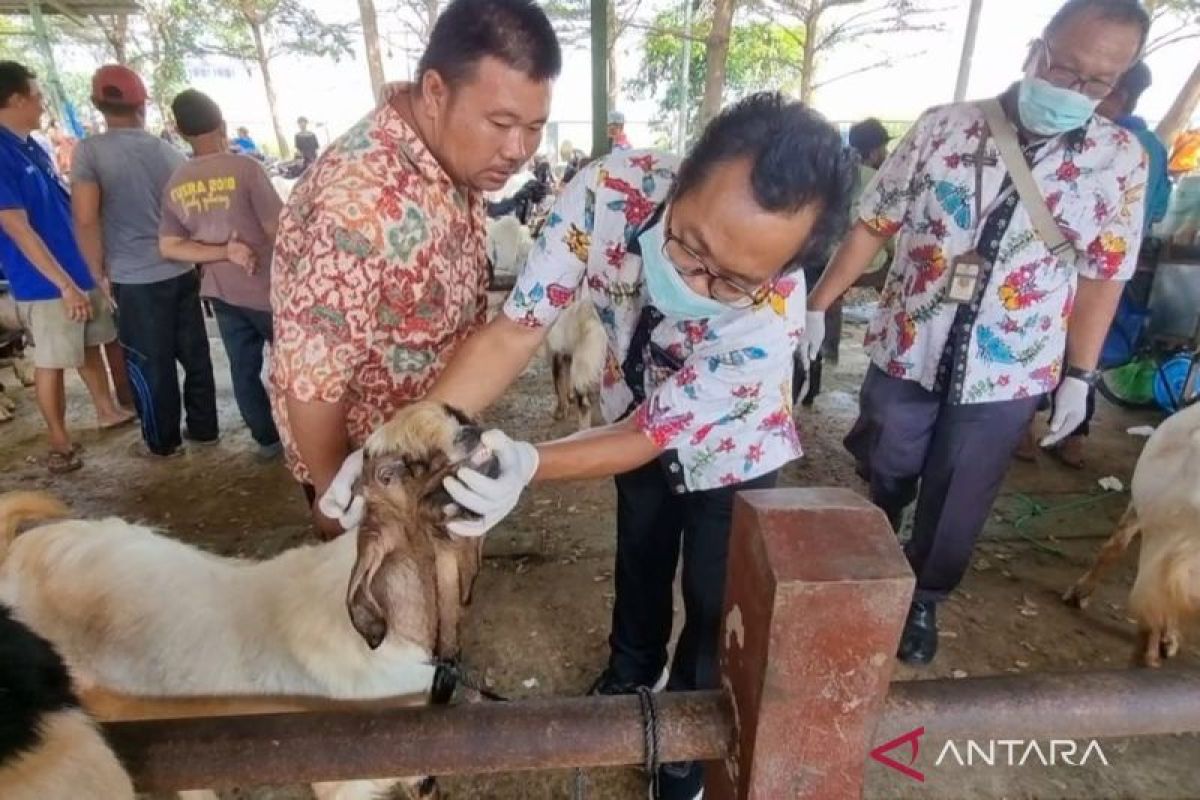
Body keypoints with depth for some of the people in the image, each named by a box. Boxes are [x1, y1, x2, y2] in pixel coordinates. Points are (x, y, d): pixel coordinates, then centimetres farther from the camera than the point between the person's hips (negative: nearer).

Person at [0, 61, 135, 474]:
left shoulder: (34, 148, 10)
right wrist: (65, 285, -22)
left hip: (81, 270, 8)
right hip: (46, 284, -8)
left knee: (90, 346, 19)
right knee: (51, 362, 3)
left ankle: (107, 410, 36)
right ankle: (59, 443, 15)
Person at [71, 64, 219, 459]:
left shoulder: (90, 151, -8)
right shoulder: (171, 152, 5)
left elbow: (86, 220, -13)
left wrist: (100, 274, -2)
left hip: (135, 279, -4)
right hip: (183, 271, 4)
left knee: (151, 363, 7)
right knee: (194, 353, 13)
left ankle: (163, 442, 19)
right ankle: (204, 427, 24)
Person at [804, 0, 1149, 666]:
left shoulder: (1120, 159, -3)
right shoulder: (944, 127, -7)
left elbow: (1101, 278, 3)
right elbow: (871, 226, -4)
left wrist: (1078, 376, 2)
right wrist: (816, 308, -6)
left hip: (1006, 376, 1)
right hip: (905, 356, 0)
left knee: (955, 507, 16)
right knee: (880, 488, 18)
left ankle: (923, 601, 43)